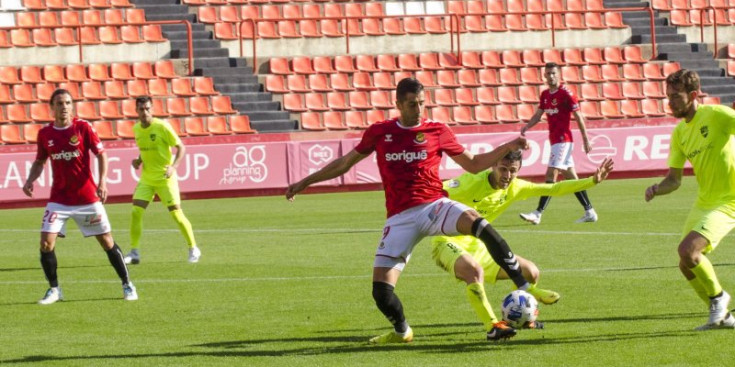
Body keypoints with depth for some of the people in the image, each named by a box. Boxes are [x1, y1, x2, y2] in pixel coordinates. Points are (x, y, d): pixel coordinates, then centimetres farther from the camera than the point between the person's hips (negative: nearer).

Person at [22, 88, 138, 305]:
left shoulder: (83, 127, -6)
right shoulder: (45, 133, 1)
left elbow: (101, 155, -4)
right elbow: (40, 161, 15)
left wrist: (102, 181, -18)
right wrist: (30, 180, -3)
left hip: (87, 196, -2)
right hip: (59, 199, 2)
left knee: (107, 241, 4)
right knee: (46, 243, -10)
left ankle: (127, 285, 19)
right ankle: (54, 289, 7)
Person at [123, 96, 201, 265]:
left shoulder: (162, 127, -15)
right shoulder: (136, 129, 3)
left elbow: (181, 147, -11)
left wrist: (173, 166, -25)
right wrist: (138, 161, 0)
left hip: (165, 178, -5)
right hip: (146, 178, 5)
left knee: (176, 214, -4)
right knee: (136, 211, -8)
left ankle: (193, 249, 13)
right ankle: (134, 252, 0)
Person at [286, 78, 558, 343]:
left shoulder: (437, 131, 6)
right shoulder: (379, 132, 8)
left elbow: (473, 164, 13)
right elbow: (346, 162, 20)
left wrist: (508, 148, 1)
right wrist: (306, 181, 22)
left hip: (434, 206, -1)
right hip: (400, 218, 1)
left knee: (476, 222, -34)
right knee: (381, 289, -10)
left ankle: (524, 286, -30)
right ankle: (401, 331, 23)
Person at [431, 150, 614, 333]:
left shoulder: (514, 188, -1)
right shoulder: (472, 183, -23)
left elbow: (553, 189, 6)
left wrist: (592, 181, 4)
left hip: (476, 246, 7)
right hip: (448, 243, -7)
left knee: (530, 272, 4)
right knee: (475, 271, -39)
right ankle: (493, 327, -29)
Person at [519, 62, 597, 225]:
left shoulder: (566, 93, -10)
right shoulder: (545, 95, 12)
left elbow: (578, 116, -8)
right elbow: (539, 114, 15)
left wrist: (585, 140, -8)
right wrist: (527, 126, -5)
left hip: (563, 140, -9)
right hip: (554, 139, 9)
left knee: (551, 175, -12)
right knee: (571, 177, 10)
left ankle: (538, 214, -15)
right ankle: (589, 212, 15)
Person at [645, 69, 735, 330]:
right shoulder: (679, 132, 6)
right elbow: (674, 180, 8)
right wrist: (656, 189, -12)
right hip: (703, 201, 8)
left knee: (688, 249, -24)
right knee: (687, 266, 8)